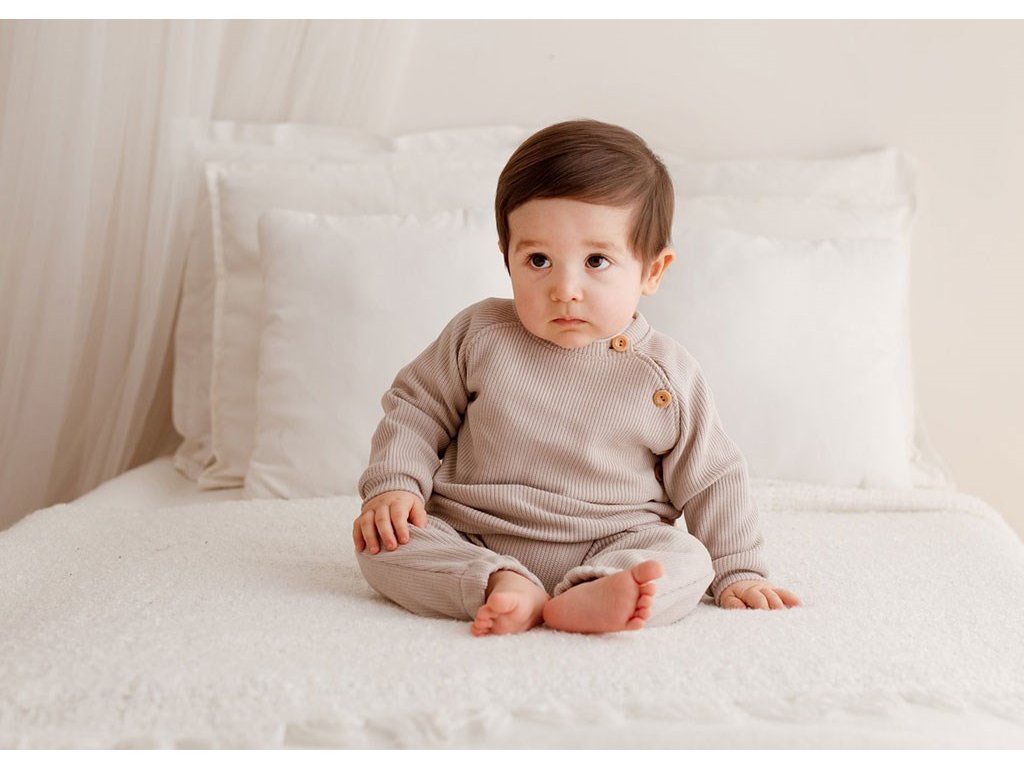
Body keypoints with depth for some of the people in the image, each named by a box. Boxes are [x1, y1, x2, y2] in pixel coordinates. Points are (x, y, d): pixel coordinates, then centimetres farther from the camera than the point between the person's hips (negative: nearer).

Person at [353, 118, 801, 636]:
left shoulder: (668, 375, -2)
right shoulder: (479, 335, -1)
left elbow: (711, 481, 7)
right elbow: (415, 409, 9)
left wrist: (737, 573, 5)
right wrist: (392, 484, -6)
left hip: (613, 549, -1)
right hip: (472, 544, 1)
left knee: (687, 559, -27)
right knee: (382, 539, -22)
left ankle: (586, 601, -49)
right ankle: (501, 589, -37)